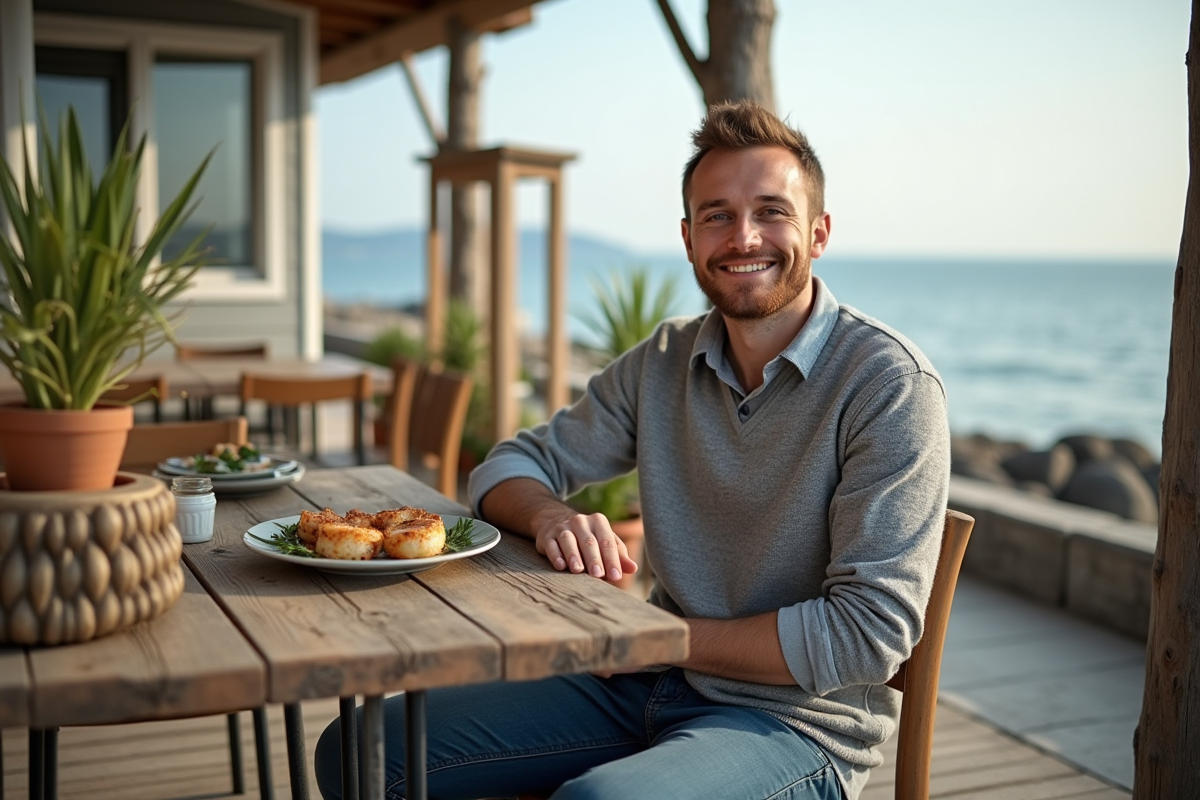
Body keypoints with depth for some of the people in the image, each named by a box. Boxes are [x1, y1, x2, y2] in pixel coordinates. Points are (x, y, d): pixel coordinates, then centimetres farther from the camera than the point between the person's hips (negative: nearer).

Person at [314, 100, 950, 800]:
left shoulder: (889, 384, -15)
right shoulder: (663, 363, 4)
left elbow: (872, 632, -19)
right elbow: (513, 465, 9)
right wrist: (551, 516, -16)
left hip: (798, 720, -5)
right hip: (649, 685, 6)